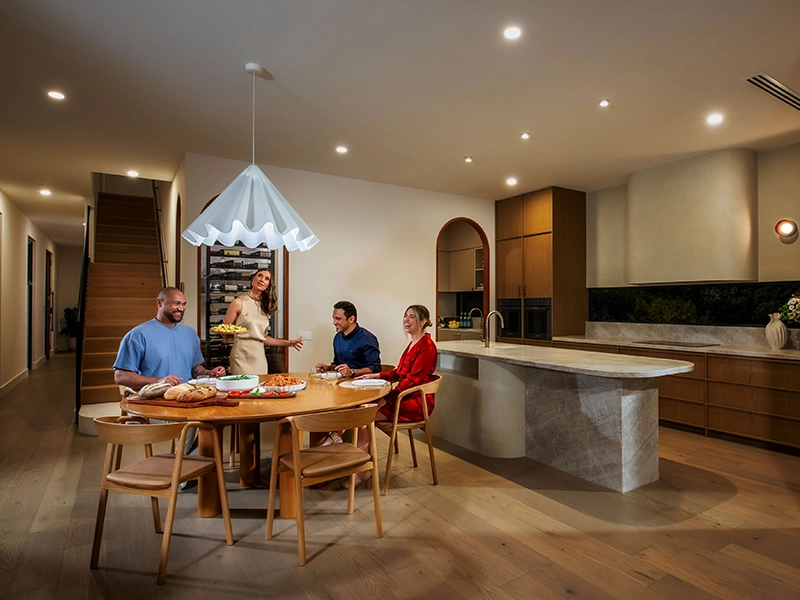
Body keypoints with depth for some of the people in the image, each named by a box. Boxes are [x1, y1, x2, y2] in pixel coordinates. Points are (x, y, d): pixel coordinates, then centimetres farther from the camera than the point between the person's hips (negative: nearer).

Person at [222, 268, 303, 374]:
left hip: (260, 356, 5)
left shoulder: (265, 307, 12)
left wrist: (288, 343, 16)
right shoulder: (239, 302, -3)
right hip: (242, 355, -5)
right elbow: (225, 334, -2)